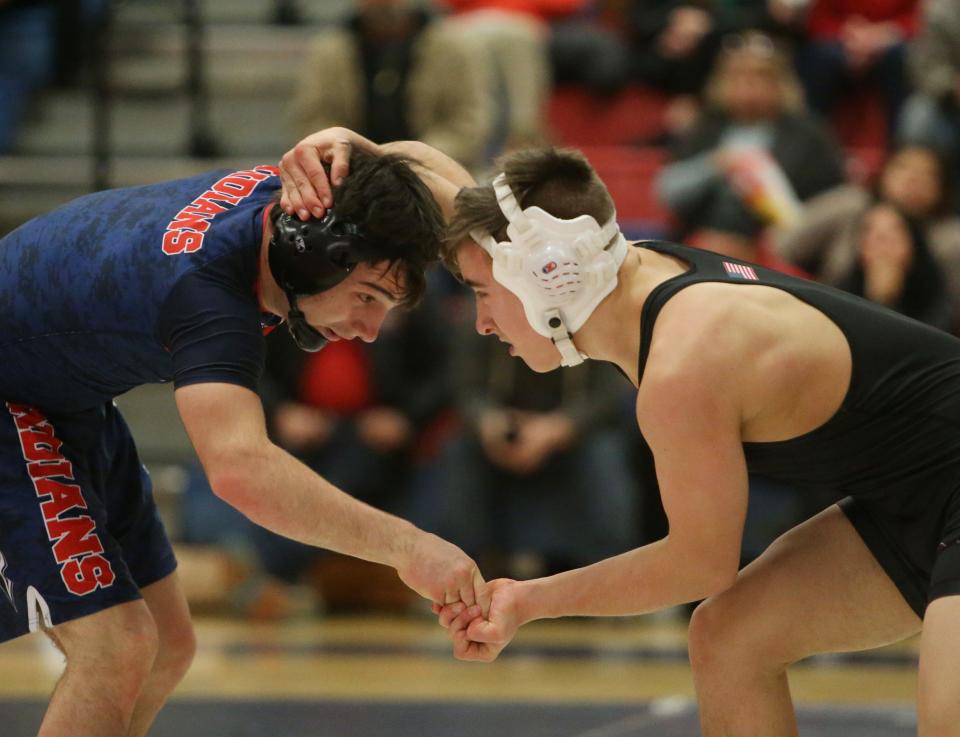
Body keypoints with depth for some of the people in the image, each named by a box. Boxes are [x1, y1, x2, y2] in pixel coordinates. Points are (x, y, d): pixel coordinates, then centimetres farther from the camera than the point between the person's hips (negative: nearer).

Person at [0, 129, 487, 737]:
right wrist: (404, 545, -59)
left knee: (167, 648, 9)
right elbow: (241, 469, -54)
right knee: (116, 648, -21)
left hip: (71, 402, 10)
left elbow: (416, 163, 7)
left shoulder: (280, 189, -12)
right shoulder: (207, 284, -38)